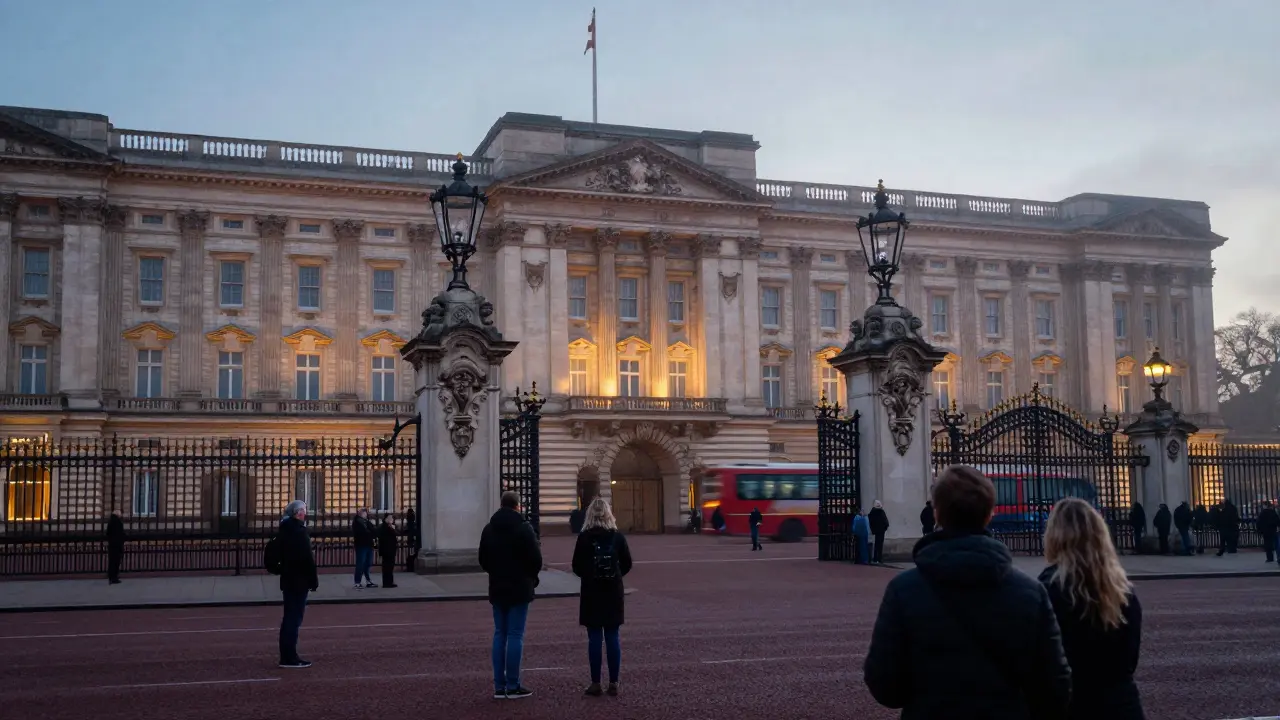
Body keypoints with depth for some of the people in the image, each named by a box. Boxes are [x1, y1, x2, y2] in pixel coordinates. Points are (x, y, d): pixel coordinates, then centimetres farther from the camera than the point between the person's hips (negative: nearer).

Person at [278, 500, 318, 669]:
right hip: (299, 580, -9)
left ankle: (287, 655, 17)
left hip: (288, 579, 9)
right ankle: (289, 657, -4)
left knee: (290, 617, 13)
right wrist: (313, 579, -11)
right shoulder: (299, 530, -16)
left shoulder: (285, 529, 12)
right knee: (294, 618, -6)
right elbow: (307, 558, -18)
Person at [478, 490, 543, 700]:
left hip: (497, 589, 5)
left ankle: (499, 685, 9)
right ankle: (512, 686, -2)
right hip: (519, 588, -5)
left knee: (500, 634, 10)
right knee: (515, 635, -2)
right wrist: (531, 576, 7)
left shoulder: (489, 529, 6)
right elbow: (536, 559, -12)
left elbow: (483, 561, 10)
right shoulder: (524, 528, -12)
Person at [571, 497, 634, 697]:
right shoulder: (617, 536, -1)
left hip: (591, 592, -2)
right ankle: (613, 683, 9)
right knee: (612, 636, 7)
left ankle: (596, 683, 4)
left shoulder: (584, 537, -8)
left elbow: (577, 567, -7)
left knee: (594, 637, 2)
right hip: (613, 592, 2)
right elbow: (627, 564, 2)